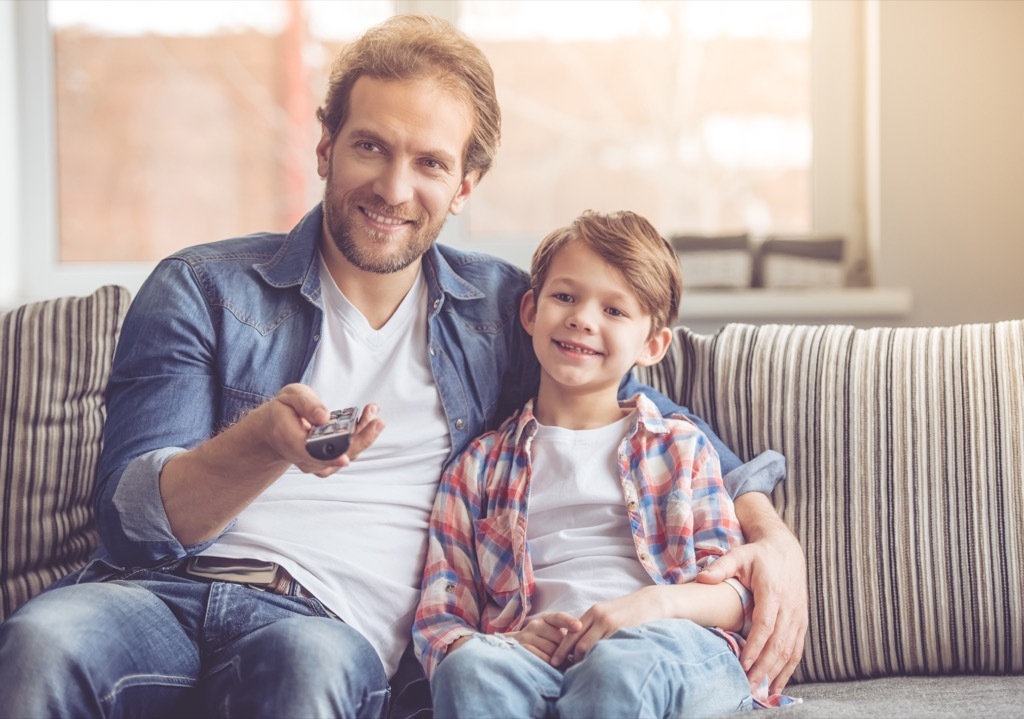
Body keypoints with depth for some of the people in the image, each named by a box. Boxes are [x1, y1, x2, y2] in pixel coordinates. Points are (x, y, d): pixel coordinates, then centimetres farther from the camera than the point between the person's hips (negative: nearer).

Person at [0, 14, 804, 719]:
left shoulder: (502, 311, 19)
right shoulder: (203, 289, 11)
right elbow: (131, 516, 1)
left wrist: (771, 534, 2)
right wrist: (265, 443, -20)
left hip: (334, 626, 0)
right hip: (163, 590, 1)